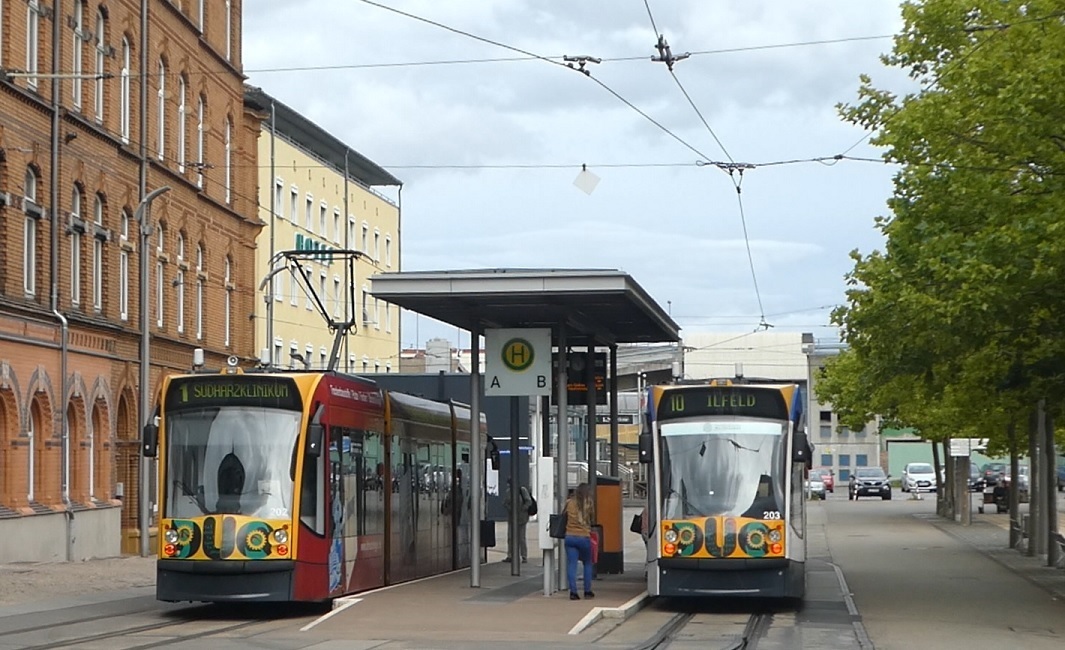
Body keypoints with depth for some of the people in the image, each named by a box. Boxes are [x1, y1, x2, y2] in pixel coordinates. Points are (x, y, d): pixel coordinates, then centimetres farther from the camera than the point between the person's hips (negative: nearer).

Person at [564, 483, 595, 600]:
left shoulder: (569, 503, 1)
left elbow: (564, 518, 7)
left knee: (571, 564, 2)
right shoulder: (588, 505, -5)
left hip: (570, 536, 1)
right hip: (584, 537, -1)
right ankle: (587, 591, 18)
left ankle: (573, 591, -5)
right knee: (587, 564, 15)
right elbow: (592, 520, 5)